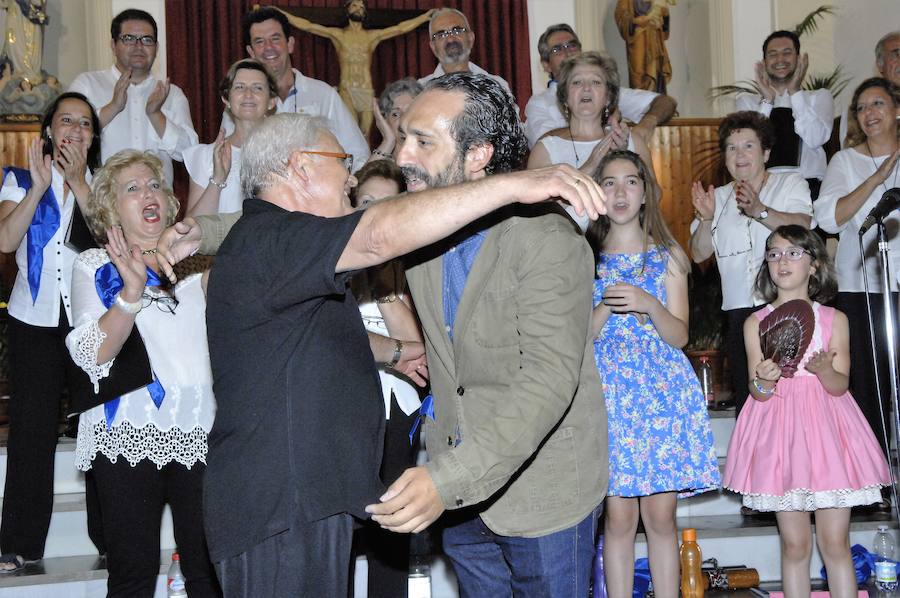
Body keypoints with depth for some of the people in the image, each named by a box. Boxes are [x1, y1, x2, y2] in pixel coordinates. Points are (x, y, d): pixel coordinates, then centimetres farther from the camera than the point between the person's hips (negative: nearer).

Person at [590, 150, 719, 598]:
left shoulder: (668, 256, 10)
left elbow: (678, 335, 3)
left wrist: (648, 305, -14)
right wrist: (607, 305, -14)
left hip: (662, 391, 1)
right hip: (609, 392, -1)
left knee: (661, 514, 0)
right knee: (619, 515, -3)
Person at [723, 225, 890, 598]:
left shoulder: (834, 320, 5)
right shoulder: (756, 323, 5)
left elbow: (840, 385, -2)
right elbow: (757, 392, 0)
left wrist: (825, 370, -23)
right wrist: (765, 380, -23)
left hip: (826, 427, 0)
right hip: (780, 432, 0)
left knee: (835, 542, -1)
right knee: (795, 543, 2)